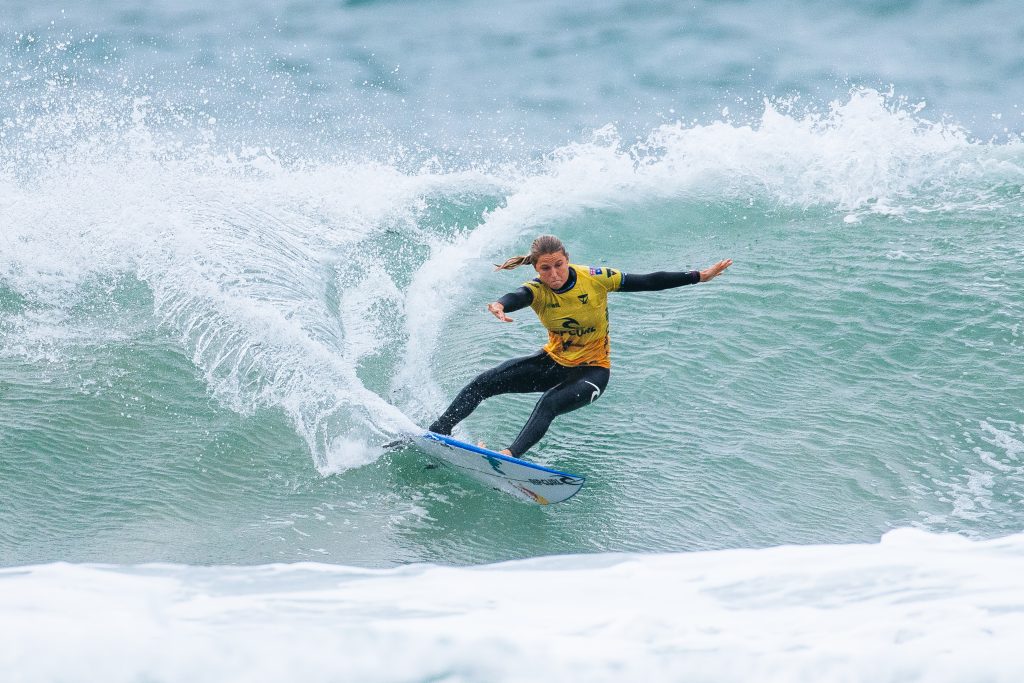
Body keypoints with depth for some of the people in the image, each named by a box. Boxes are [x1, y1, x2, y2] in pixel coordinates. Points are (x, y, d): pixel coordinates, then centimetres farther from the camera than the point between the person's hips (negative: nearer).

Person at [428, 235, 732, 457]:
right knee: (484, 382, -9)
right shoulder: (537, 290, -16)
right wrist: (500, 305, -67)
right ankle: (436, 433, -6)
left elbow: (648, 282, -11)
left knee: (549, 404, -33)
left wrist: (699, 276, -12)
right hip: (554, 363, 3)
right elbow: (518, 297, -41)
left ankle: (511, 455, -46)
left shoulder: (595, 279, -18)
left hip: (591, 370, -3)